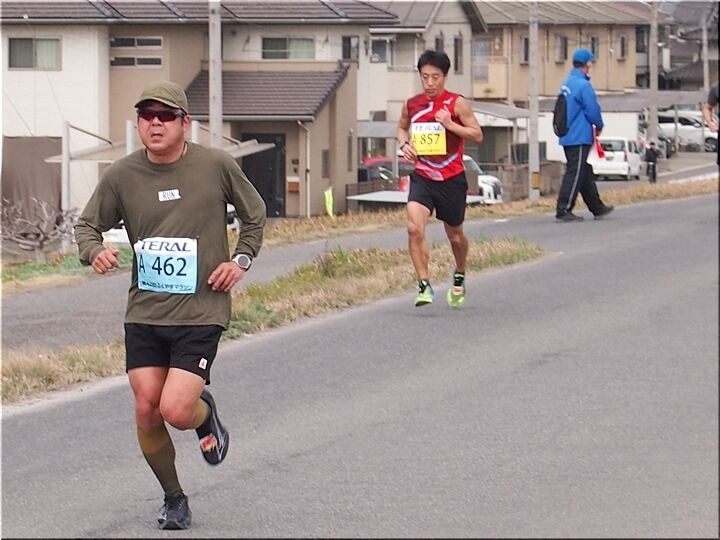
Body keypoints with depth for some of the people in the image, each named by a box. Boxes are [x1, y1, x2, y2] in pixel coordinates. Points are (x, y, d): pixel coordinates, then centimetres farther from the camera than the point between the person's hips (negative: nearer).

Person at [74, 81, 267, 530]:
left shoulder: (217, 165, -4)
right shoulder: (122, 175, -1)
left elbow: (255, 214, 12)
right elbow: (88, 225, 9)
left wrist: (241, 260, 0)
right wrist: (94, 252, -12)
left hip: (201, 312, -3)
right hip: (144, 312, 3)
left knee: (176, 411, -14)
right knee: (147, 409, 0)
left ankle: (206, 414, 25)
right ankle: (173, 498, 23)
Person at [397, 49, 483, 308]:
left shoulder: (457, 104, -7)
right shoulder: (411, 105, 3)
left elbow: (477, 135, -7)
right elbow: (402, 128, 22)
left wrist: (450, 124, -20)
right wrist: (404, 144, 1)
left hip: (451, 179, -2)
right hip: (422, 177, 2)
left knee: (455, 235, 14)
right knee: (414, 228, -22)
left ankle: (459, 276, 44)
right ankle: (424, 285, -17)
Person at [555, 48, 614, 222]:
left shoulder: (566, 84, 12)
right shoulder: (583, 85, -16)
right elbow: (593, 110, -15)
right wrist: (599, 126, 5)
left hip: (568, 137, 9)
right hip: (580, 138, -9)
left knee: (586, 174, 15)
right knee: (575, 174, -7)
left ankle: (597, 208, 23)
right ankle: (563, 210, -9)